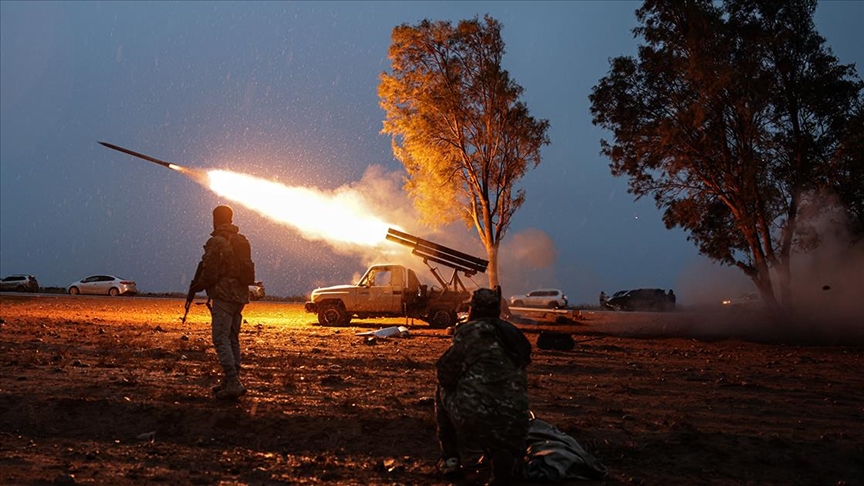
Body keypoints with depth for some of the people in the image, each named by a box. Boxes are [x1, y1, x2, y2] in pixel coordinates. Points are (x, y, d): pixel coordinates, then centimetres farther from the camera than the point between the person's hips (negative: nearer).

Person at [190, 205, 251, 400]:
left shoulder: (216, 242, -12)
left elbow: (210, 273, -14)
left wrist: (197, 286, 5)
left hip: (223, 296, -8)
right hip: (240, 295, 8)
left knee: (221, 340, -8)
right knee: (233, 339, 14)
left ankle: (232, 383, -15)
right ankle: (231, 381, 18)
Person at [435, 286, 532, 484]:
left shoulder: (470, 331, 0)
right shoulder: (511, 333, 17)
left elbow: (445, 373, -2)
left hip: (475, 414, -5)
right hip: (514, 417, 5)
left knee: (442, 391, 26)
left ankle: (450, 458, 24)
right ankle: (504, 458, 5)